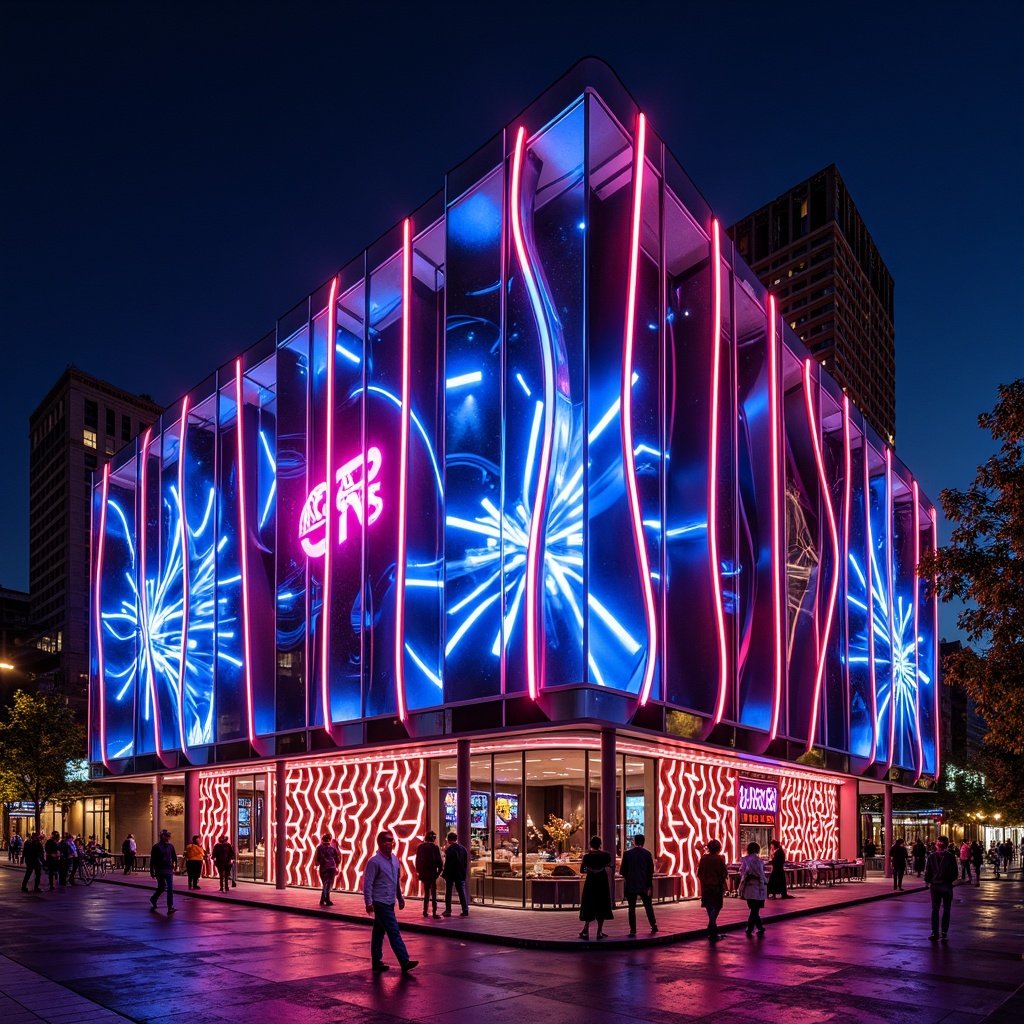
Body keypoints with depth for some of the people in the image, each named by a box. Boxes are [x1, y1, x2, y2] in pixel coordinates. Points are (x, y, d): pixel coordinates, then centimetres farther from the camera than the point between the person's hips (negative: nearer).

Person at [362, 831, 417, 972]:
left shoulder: (395, 860, 10)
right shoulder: (374, 862, -14)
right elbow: (367, 883, -15)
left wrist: (400, 897, 19)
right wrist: (369, 902, -19)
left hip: (390, 902, 8)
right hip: (380, 902, -8)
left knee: (379, 932, 15)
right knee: (394, 932, -9)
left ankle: (377, 962, 21)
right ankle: (404, 961, -10)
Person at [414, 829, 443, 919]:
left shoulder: (420, 847, 3)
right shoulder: (435, 847, -10)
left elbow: (417, 860, 7)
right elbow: (439, 860, -9)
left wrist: (418, 871, 13)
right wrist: (440, 870, 4)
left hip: (423, 872, 4)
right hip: (432, 872, -4)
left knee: (426, 891, 17)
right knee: (433, 892, 2)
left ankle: (425, 911, 16)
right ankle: (434, 912, -3)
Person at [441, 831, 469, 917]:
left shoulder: (449, 849, -15)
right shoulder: (463, 848, 4)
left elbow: (448, 863, -14)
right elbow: (466, 862, 8)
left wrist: (444, 873, -5)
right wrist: (464, 873, 14)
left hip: (450, 874, -5)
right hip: (460, 874, 5)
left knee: (448, 892, 5)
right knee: (462, 892, 7)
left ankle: (448, 910, 4)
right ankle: (465, 910, 3)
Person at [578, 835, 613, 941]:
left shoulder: (587, 857, -10)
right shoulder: (606, 855, -7)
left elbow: (581, 871, -4)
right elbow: (609, 865, 12)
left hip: (590, 883, -1)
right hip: (602, 883, 1)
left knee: (588, 907, 7)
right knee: (601, 906, 11)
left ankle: (586, 932, 3)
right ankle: (599, 932, 10)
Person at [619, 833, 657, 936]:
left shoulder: (627, 853, -5)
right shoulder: (647, 853, -3)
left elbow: (622, 870, -4)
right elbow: (650, 871, -3)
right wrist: (649, 886, 0)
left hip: (631, 885, -1)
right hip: (644, 885, 1)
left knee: (631, 907, 3)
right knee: (648, 905, 17)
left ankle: (633, 930, 0)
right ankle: (654, 925, 18)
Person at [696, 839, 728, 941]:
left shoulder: (703, 858, -1)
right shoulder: (720, 859, -10)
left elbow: (699, 874, 1)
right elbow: (725, 874, -9)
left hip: (706, 887, 3)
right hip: (717, 887, -3)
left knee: (710, 909, 14)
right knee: (715, 909, 7)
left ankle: (713, 932, 20)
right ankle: (712, 933, 1)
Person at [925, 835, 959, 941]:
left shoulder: (931, 857, -4)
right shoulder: (950, 857, -7)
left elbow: (927, 872, -1)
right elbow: (954, 872, -4)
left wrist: (928, 882, 9)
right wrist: (953, 881, 11)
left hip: (934, 886, 1)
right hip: (947, 885, -1)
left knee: (934, 909, 8)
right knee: (946, 910, 6)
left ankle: (934, 932, 5)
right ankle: (944, 933, 2)